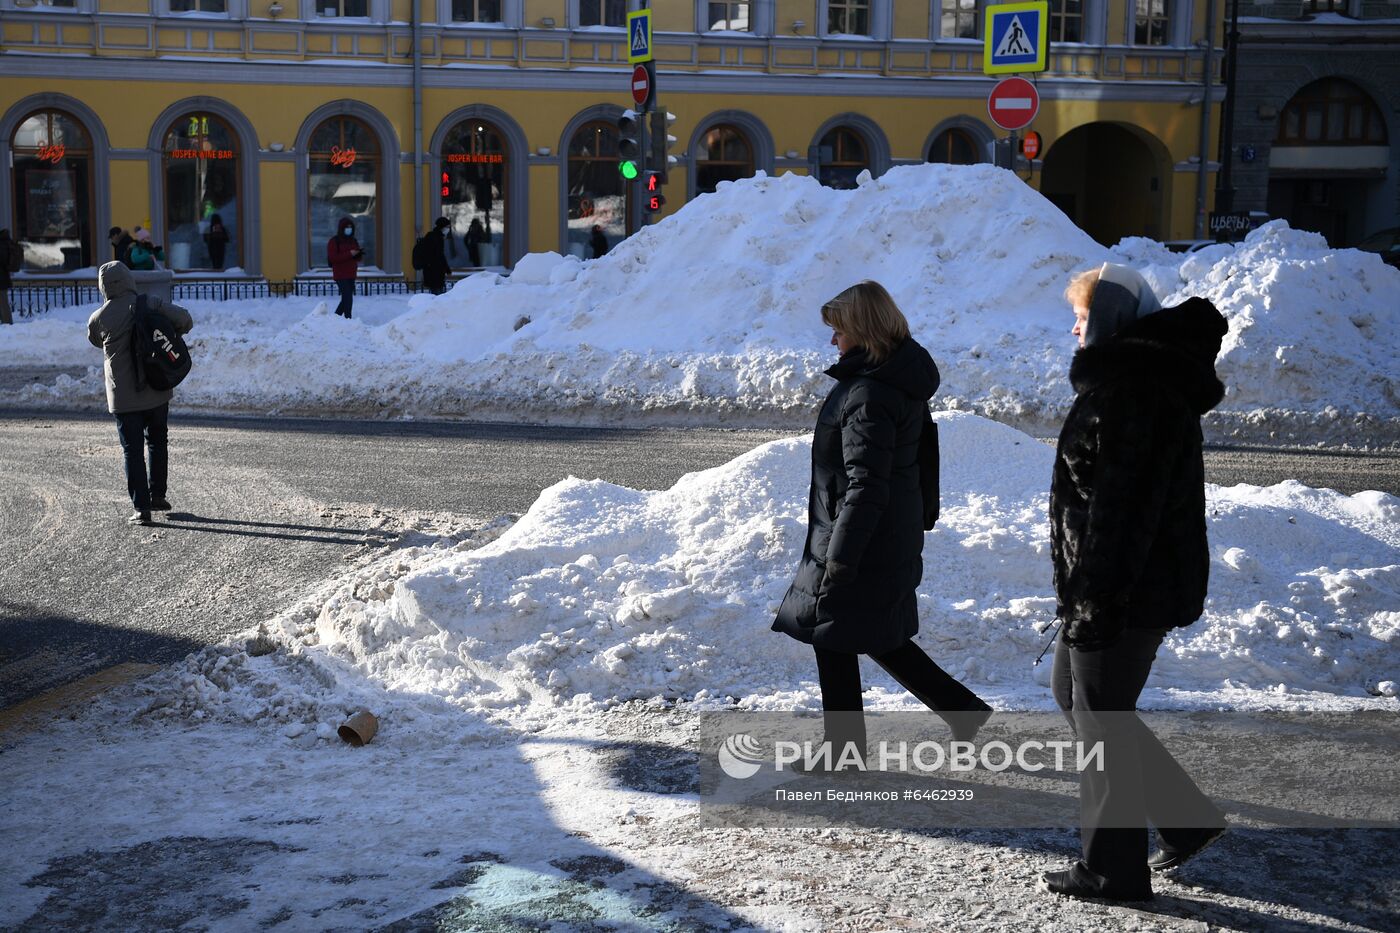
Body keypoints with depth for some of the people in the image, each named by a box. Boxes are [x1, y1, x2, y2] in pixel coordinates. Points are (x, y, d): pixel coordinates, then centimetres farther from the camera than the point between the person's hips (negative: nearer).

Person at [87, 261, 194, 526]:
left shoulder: (99, 318, -6)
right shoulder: (151, 305, -7)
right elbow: (184, 319, -12)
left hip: (123, 397, -2)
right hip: (157, 392, 2)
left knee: (132, 450, 3)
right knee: (157, 442, 20)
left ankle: (141, 508, -1)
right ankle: (157, 496, 27)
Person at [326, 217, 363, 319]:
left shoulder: (353, 241, 13)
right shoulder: (334, 241, -7)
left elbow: (358, 259, 17)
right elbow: (332, 258, -17)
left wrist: (359, 254, -8)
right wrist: (349, 254, -22)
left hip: (351, 275, 7)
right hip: (341, 275, -7)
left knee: (346, 299, 13)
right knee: (348, 299, -15)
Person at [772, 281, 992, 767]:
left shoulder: (869, 395, -23)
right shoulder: (904, 378, 7)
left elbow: (865, 486, -25)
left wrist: (839, 556, -21)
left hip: (861, 544, -10)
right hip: (894, 540, 10)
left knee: (835, 646, 4)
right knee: (881, 639, 21)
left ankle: (845, 755, 16)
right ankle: (964, 708, 24)